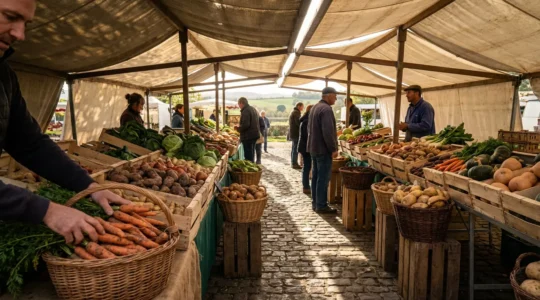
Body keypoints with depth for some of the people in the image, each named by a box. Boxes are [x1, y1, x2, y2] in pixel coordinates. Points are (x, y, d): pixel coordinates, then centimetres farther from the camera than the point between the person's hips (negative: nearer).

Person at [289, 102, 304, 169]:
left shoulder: (292, 112, 20)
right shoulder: (296, 112, -13)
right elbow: (298, 122, -20)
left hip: (292, 133, 10)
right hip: (296, 133, -10)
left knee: (294, 148, 14)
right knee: (296, 149, -8)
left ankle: (293, 163, 20)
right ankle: (294, 163, -6)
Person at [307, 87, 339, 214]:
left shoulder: (315, 107, 14)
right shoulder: (326, 109, -18)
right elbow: (328, 132, -24)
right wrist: (333, 149, -18)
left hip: (314, 147, 10)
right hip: (323, 149, -10)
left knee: (316, 176, 14)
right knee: (323, 178, -4)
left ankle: (315, 203, 21)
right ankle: (321, 206, 1)